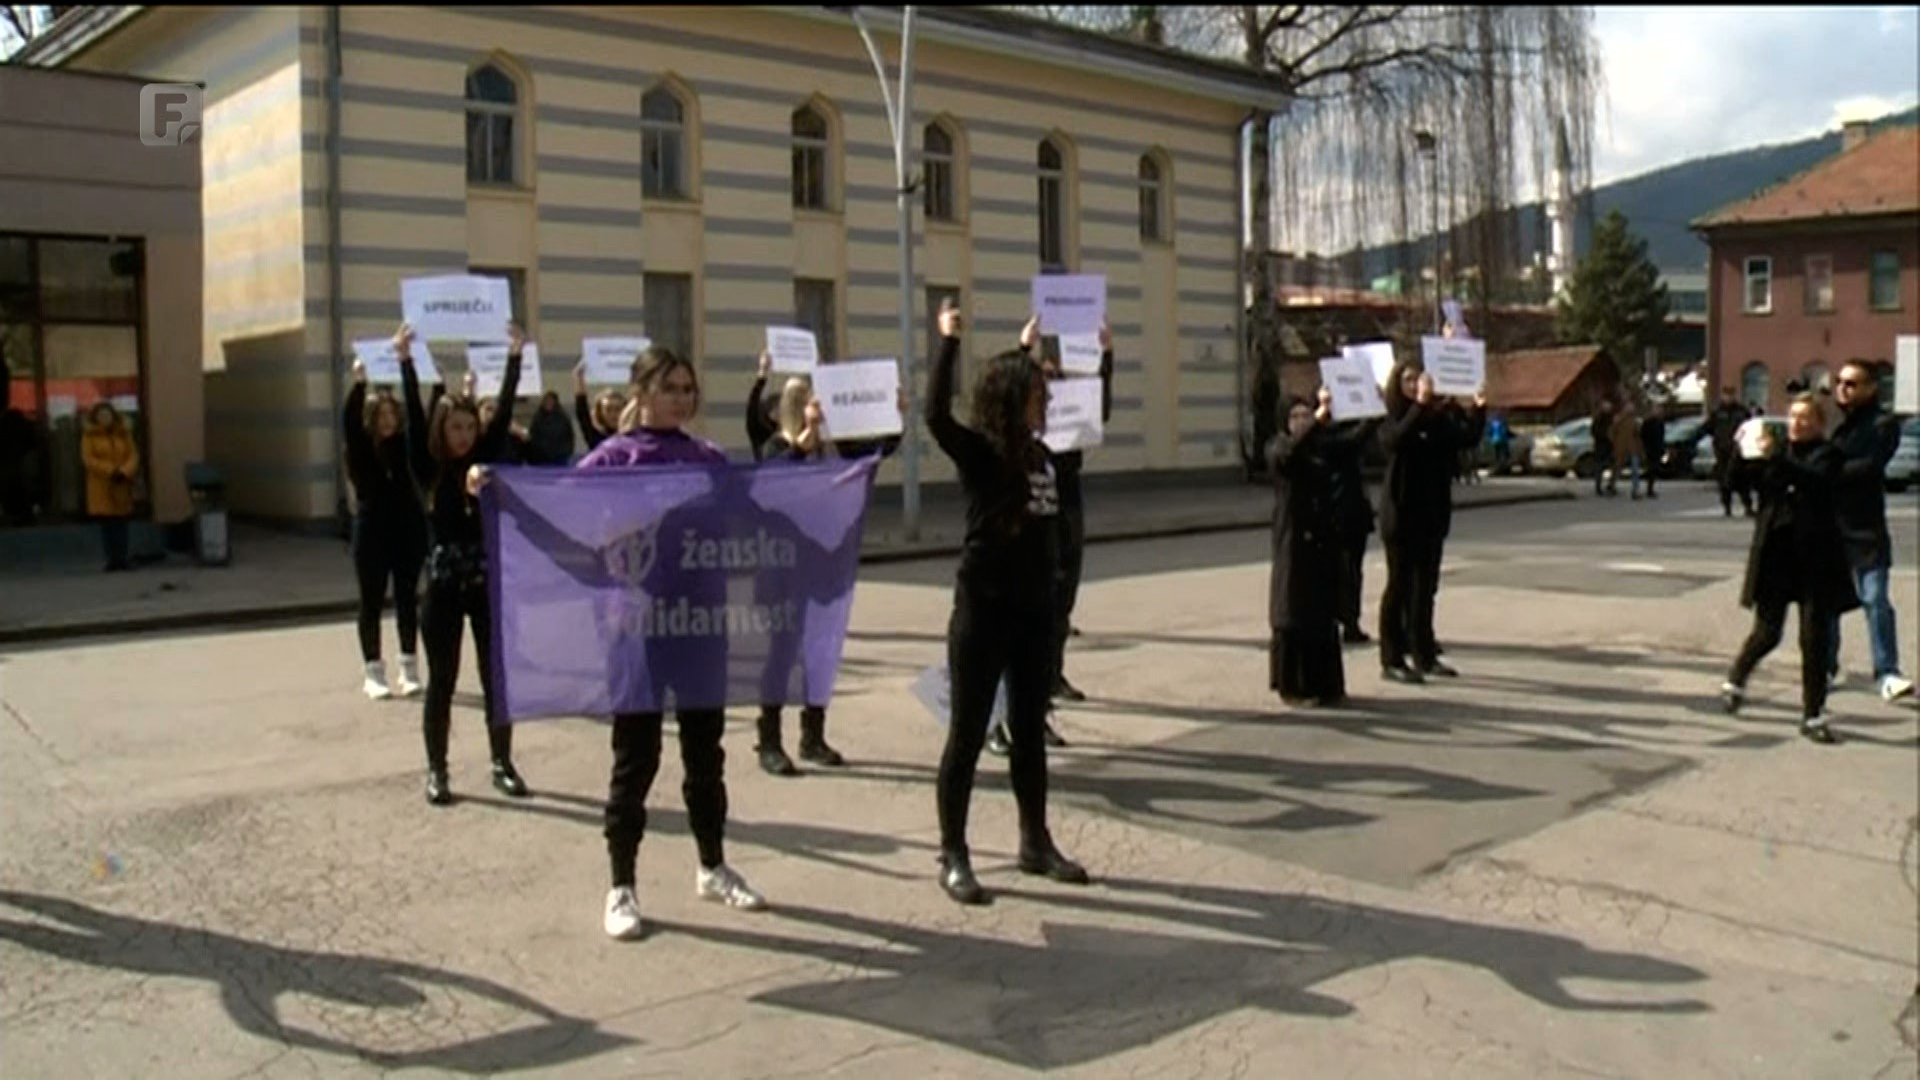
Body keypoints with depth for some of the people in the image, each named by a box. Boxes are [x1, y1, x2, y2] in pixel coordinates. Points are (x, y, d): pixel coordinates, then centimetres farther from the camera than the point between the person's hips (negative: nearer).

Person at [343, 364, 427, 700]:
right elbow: (348, 420, -19)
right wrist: (358, 383, -32)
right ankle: (374, 672, 12)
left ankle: (410, 667, 17)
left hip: (409, 530, 2)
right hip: (372, 533, -2)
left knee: (407, 600, 8)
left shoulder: (405, 444, 4)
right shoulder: (359, 448, -3)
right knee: (372, 602, 5)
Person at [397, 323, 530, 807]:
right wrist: (405, 360, -18)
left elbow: (504, 410, -2)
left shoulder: (487, 458, 4)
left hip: (489, 583, 2)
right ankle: (437, 771, 13)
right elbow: (413, 417, -10)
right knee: (442, 681, 4)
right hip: (444, 585, -2)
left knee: (496, 677, 7)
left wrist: (514, 358, -8)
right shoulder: (428, 469, -2)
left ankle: (503, 765, 17)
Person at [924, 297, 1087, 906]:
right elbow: (935, 414, -31)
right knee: (968, 734, 1)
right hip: (983, 608, -7)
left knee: (1030, 730, 16)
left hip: (1035, 607, 7)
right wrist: (949, 341, -31)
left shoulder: (1041, 452, 5)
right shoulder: (977, 453, -14)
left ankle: (1036, 844, 29)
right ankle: (953, 857, 11)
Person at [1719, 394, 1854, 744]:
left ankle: (1812, 716, 8)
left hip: (1815, 558, -2)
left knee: (1815, 637, 0)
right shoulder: (1778, 452, 10)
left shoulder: (1826, 454, -1)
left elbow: (1816, 480, -21)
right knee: (1767, 632, 5)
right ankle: (1735, 682, 32)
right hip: (1775, 554, 2)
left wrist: (1775, 457, -31)